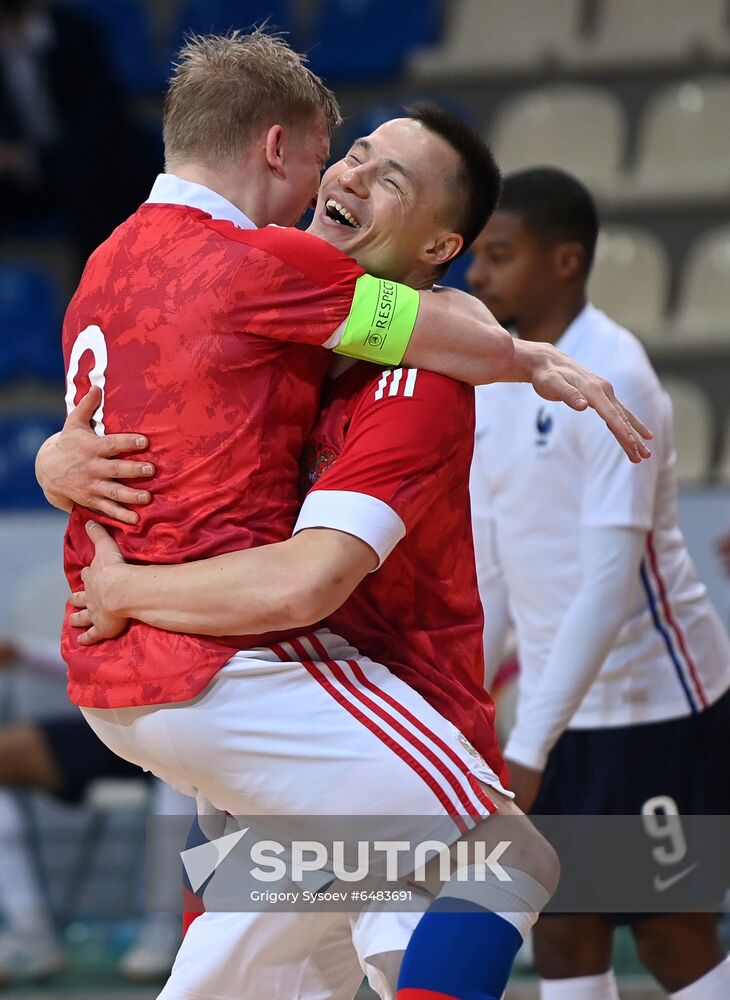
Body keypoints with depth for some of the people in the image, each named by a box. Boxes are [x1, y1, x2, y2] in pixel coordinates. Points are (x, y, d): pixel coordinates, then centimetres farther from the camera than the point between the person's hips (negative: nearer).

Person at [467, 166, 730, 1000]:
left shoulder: (610, 381, -20)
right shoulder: (493, 380, 5)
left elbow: (612, 584, -26)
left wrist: (528, 748, -30)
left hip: (658, 703, -7)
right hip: (562, 707, 7)